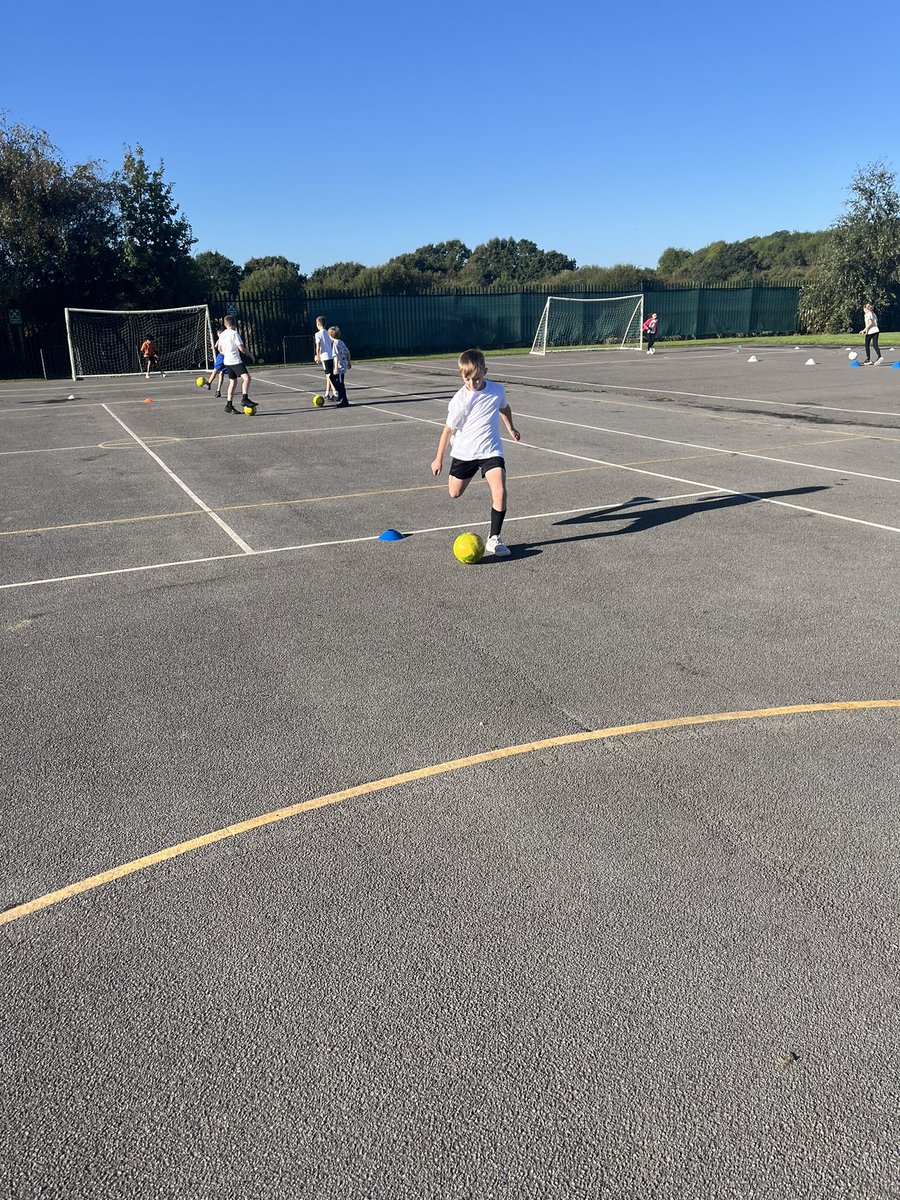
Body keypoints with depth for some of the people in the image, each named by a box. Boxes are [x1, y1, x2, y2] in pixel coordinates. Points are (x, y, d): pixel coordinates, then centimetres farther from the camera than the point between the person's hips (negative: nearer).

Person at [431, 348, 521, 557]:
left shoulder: (497, 390, -5)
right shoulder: (460, 400, -15)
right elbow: (448, 429, -6)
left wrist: (510, 428, 32)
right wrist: (438, 459, -2)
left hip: (491, 451, 1)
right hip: (464, 452, -1)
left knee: (500, 492, -19)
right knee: (454, 494, 13)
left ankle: (493, 539, -9)